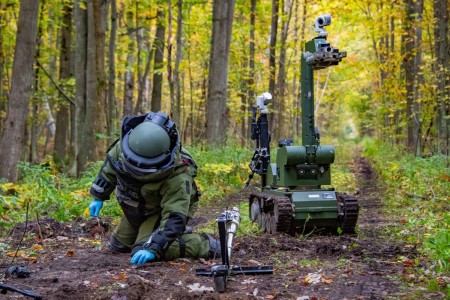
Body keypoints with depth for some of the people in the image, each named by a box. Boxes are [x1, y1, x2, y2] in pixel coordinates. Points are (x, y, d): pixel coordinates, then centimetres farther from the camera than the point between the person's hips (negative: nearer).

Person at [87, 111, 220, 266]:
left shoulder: (177, 175, -43)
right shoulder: (124, 144, -27)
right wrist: (98, 197, 3)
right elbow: (109, 167, -4)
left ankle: (204, 244, -10)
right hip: (134, 210, 7)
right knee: (117, 246, 23)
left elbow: (174, 218, -42)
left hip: (163, 211, -7)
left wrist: (152, 248, -50)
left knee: (142, 251, -27)